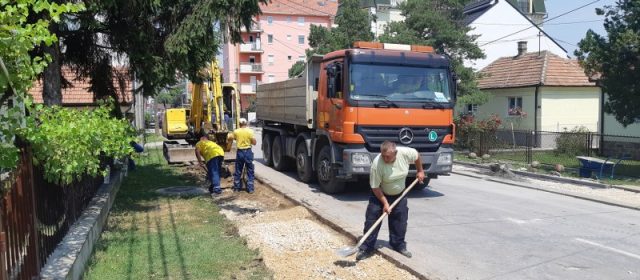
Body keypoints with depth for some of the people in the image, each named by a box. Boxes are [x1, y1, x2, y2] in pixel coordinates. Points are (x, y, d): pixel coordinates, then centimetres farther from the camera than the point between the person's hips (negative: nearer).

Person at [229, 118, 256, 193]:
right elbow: (254, 142, -7)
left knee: (238, 171, 14)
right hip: (248, 152, -2)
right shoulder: (250, 131, -7)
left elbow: (232, 138, 13)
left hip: (240, 152, 2)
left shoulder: (236, 131, -2)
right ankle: (250, 189, 5)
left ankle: (236, 188, 20)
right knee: (250, 171, 6)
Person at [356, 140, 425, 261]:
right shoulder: (377, 164, -34)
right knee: (372, 219, -7)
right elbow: (375, 187, -24)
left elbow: (417, 156, -1)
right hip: (380, 194, -3)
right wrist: (385, 203, -23)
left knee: (400, 220, 8)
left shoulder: (405, 153, -26)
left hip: (399, 194, 3)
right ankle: (366, 248, 2)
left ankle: (399, 245, 26)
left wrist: (420, 171, 7)